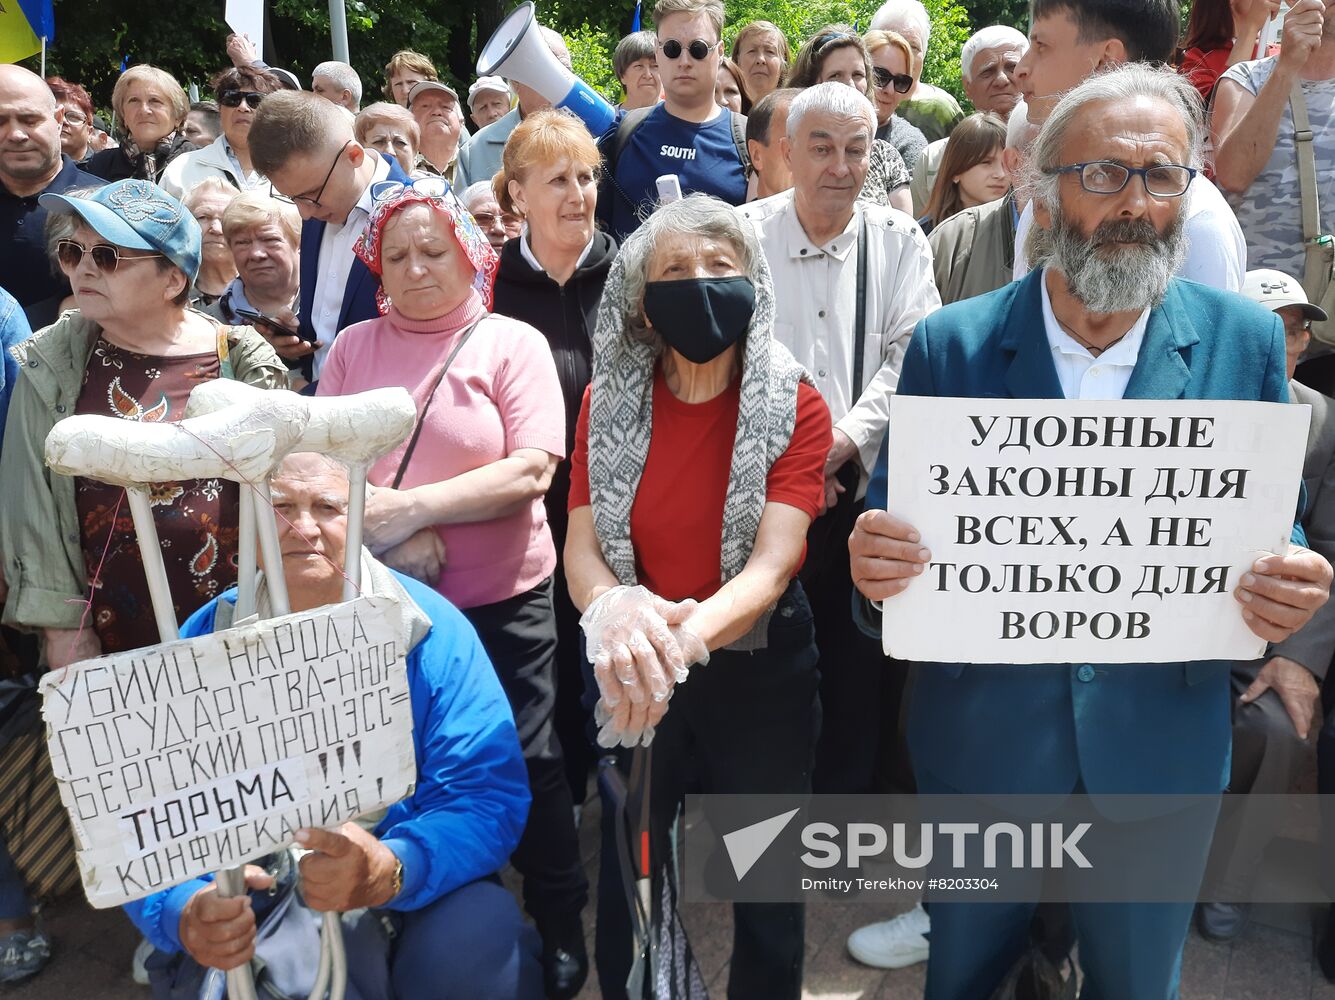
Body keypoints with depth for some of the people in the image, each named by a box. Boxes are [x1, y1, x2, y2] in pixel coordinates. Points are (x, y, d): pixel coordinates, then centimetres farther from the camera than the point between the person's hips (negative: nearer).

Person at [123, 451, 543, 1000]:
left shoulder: (433, 631, -10)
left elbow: (491, 795, -15)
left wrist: (390, 870, -36)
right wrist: (185, 911, -30)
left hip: (416, 892, -1)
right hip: (254, 893, 1)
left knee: (475, 944, -30)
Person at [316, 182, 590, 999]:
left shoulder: (513, 344, -4)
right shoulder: (354, 346, 6)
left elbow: (530, 473, -14)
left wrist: (413, 507, -20)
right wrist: (395, 533, -17)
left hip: (499, 598, -3)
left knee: (525, 761, 7)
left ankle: (560, 926, 29)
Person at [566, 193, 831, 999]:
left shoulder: (795, 408, -13)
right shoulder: (608, 401, -5)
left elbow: (771, 564, -23)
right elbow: (582, 549, -9)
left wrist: (689, 632, -43)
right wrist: (615, 614, -33)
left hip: (758, 666, -2)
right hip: (634, 674, 2)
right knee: (627, 873, 19)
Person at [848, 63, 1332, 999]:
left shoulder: (1246, 341, -4)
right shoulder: (952, 343, -7)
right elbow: (892, 531, -5)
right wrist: (876, 563, -27)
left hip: (1160, 750, 1)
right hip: (980, 740, 0)